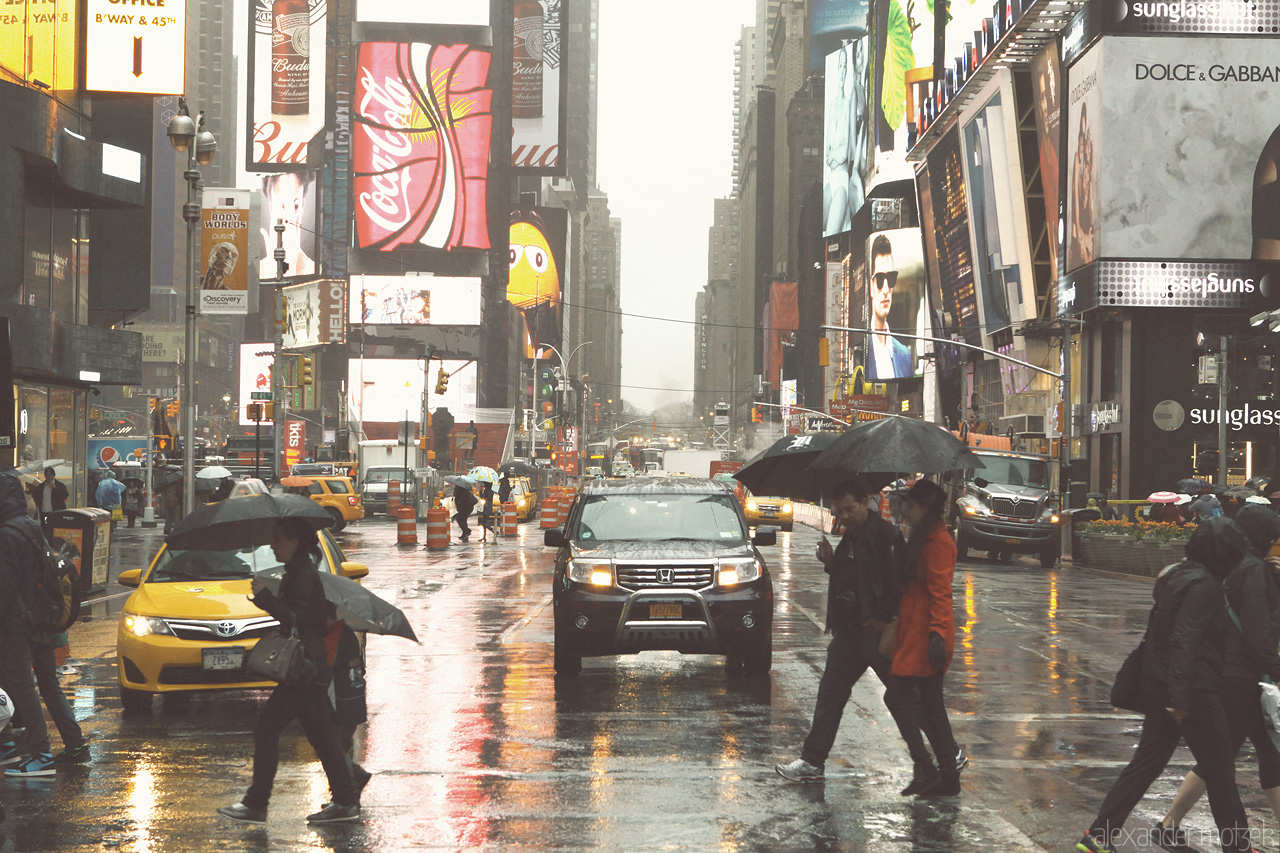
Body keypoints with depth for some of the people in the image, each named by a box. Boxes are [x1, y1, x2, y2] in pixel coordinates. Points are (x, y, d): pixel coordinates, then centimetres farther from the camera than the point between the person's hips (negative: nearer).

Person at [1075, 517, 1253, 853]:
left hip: (1160, 686, 9)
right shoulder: (1204, 585, -18)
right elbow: (1183, 642, -25)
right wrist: (1181, 699, -26)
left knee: (1145, 764, 13)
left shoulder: (1176, 575, 11)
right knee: (1220, 775, 4)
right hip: (1194, 694, -9)